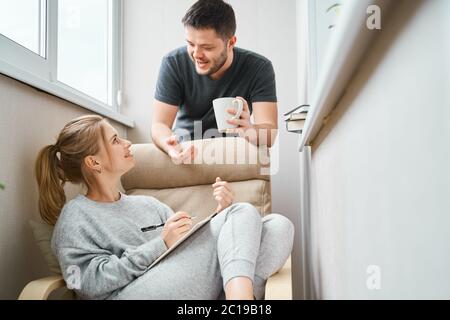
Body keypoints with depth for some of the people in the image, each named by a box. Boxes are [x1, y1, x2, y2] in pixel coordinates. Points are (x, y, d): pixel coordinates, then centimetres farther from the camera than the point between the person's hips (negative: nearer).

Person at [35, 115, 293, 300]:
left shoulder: (147, 204, 25)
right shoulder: (75, 217, 7)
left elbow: (196, 245, 20)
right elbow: (93, 282, -7)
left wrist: (221, 214, 3)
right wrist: (161, 244, -13)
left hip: (182, 288, 7)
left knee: (278, 226, -13)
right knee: (244, 213, -16)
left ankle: (238, 294, -34)